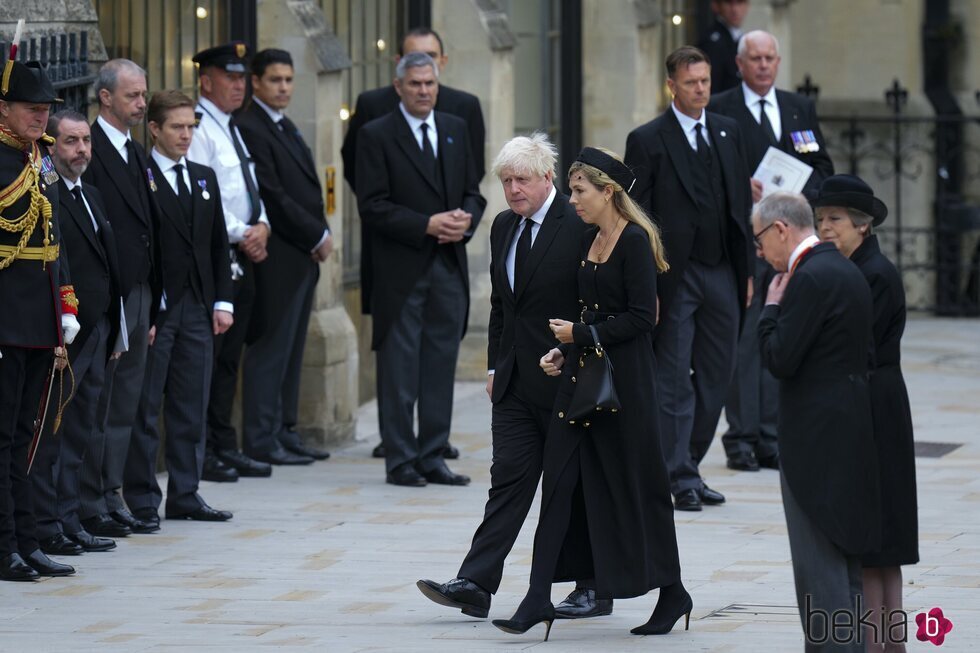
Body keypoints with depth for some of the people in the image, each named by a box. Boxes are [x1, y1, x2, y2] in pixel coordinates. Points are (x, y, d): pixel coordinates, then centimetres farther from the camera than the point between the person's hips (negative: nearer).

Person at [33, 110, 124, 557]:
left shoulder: (91, 196, 18)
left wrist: (114, 333, 18)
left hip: (95, 333, 9)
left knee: (79, 434, 11)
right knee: (51, 434, -4)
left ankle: (69, 523, 16)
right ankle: (46, 526, 0)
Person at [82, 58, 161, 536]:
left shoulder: (136, 155, 17)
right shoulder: (91, 151, -12)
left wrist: (152, 305, 17)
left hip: (138, 295, 9)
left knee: (124, 406, 11)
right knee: (97, 405, -4)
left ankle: (111, 499, 17)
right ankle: (91, 505, 1)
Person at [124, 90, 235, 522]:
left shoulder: (204, 179, 15)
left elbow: (218, 244, 17)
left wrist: (222, 301, 8)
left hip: (198, 308, 6)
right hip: (153, 309, -6)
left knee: (192, 406, 8)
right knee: (145, 406, -1)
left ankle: (185, 495, 13)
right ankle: (142, 498, 4)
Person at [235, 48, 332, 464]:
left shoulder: (285, 128, 19)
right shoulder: (250, 129, -11)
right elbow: (273, 196, -16)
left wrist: (320, 235, 7)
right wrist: (318, 236, -12)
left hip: (303, 257, 9)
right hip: (277, 257, -9)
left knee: (291, 348, 11)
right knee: (271, 347, -7)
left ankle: (284, 432, 16)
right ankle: (262, 440, -5)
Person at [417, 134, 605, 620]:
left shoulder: (578, 227, -12)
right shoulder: (504, 227, 11)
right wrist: (495, 366, 15)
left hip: (565, 380, -6)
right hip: (516, 381, 6)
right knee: (508, 476, 1)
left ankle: (594, 590, 13)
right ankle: (475, 585, -5)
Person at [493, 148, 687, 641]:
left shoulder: (635, 242, -12)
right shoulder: (590, 240, 13)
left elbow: (641, 318, -17)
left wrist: (580, 334, -14)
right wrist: (563, 352, 6)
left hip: (624, 378, -8)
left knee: (634, 484, 2)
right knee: (560, 480, 0)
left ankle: (671, 593, 17)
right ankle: (539, 599, -3)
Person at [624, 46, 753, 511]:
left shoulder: (728, 132, 12)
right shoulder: (647, 140, -5)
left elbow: (741, 204, 15)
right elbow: (637, 215, -6)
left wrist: (746, 270, 11)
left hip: (722, 273, 5)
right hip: (675, 276, -5)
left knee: (716, 377, 7)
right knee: (675, 381, -2)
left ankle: (686, 466, 18)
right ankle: (680, 478, 3)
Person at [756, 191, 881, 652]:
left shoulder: (811, 279, -17)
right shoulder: (847, 271, 13)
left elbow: (779, 360, -20)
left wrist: (772, 307, -6)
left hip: (816, 437, -10)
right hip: (850, 429, 10)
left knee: (819, 562, -7)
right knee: (845, 558, 15)